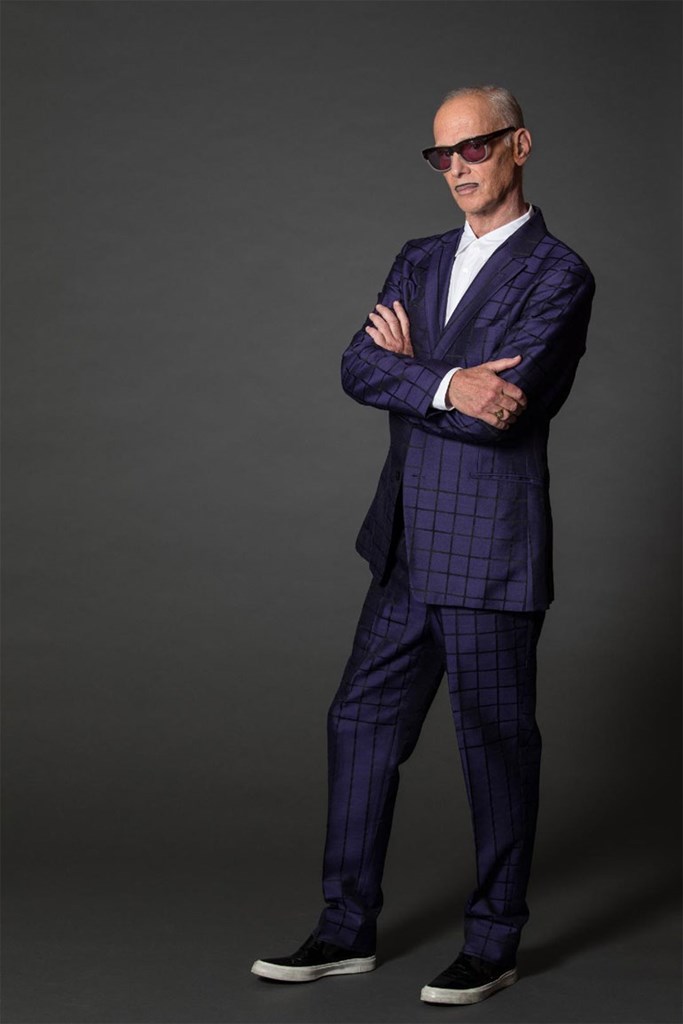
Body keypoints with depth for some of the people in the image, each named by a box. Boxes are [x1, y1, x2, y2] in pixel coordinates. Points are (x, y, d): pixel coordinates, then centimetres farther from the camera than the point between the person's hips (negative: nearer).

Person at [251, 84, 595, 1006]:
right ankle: (349, 929, 21)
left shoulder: (558, 275, -9)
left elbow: (501, 412, -20)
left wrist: (408, 365, -7)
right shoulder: (420, 263, 13)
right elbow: (358, 370, -2)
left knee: (496, 743, 4)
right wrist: (448, 384, -18)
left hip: (491, 555, -7)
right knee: (364, 723, 10)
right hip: (409, 550, 7)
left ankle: (495, 943, 18)